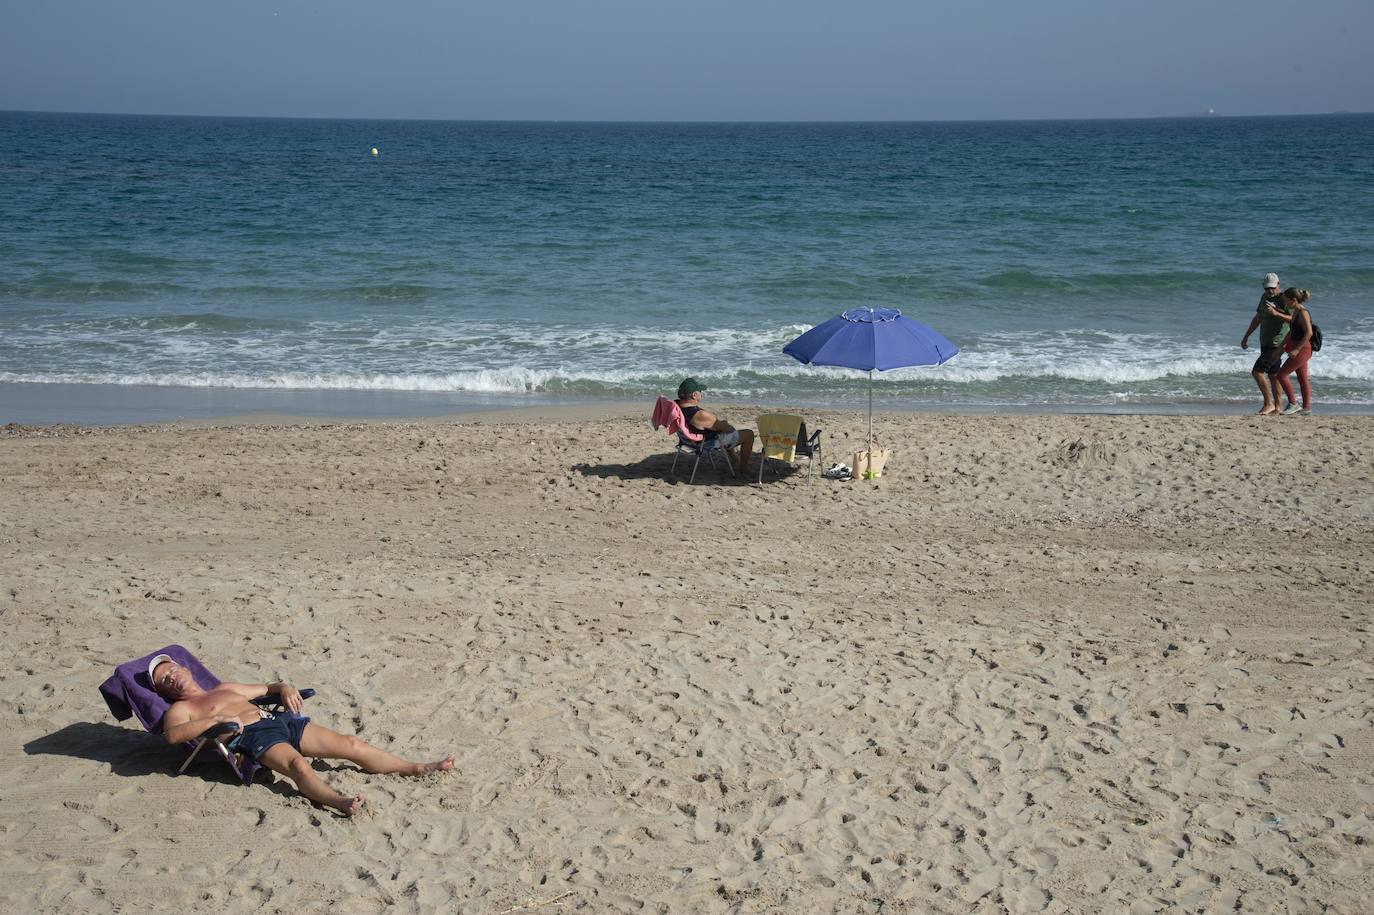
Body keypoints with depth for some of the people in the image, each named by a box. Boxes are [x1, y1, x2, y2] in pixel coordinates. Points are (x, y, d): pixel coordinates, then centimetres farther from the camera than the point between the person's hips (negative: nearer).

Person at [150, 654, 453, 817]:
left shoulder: (226, 689, 32)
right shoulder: (179, 709, 10)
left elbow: (265, 689, 38)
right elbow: (172, 734, -13)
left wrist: (284, 688, 14)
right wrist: (217, 719, -22)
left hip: (279, 719, 7)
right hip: (253, 736, -7)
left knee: (350, 744, -4)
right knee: (297, 763, -39)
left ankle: (415, 768, -5)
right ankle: (339, 801, -64)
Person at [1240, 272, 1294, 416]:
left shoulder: (1284, 299, -13)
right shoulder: (1265, 297, 12)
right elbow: (1257, 318, 21)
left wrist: (1275, 313, -35)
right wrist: (1246, 337, 20)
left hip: (1276, 344, -8)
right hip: (1266, 343, 9)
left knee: (1257, 372, -17)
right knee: (1273, 375, 10)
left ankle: (1269, 404, -11)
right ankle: (1277, 408, 14)